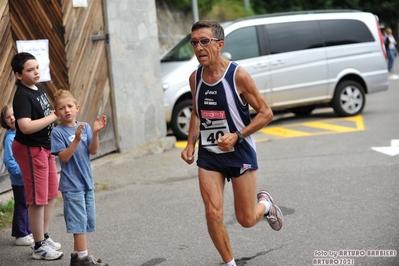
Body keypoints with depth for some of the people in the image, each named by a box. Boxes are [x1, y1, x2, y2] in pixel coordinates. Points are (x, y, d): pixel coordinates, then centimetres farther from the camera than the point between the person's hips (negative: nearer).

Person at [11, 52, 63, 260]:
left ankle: (45, 237, 33)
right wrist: (54, 116, -25)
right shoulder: (22, 96, -21)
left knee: (52, 194, 18)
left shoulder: (38, 88, 6)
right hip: (30, 149, -9)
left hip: (45, 147, 9)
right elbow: (25, 126, -33)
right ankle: (39, 247, 12)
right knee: (38, 199, 0)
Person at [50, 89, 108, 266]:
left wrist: (95, 133, -20)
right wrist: (76, 139, -28)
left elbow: (93, 151, -4)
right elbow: (64, 157, -17)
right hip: (71, 184, -6)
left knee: (88, 220, 12)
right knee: (78, 220, -5)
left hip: (86, 181, 6)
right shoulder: (58, 132, -10)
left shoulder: (85, 127, 3)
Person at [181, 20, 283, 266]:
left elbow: (266, 113, -12)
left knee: (246, 219, 5)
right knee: (213, 215, -7)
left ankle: (265, 204, 41)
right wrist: (191, 143, 3)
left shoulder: (238, 75, -17)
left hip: (240, 153, -4)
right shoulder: (195, 77, -1)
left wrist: (237, 136, -22)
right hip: (208, 155, 4)